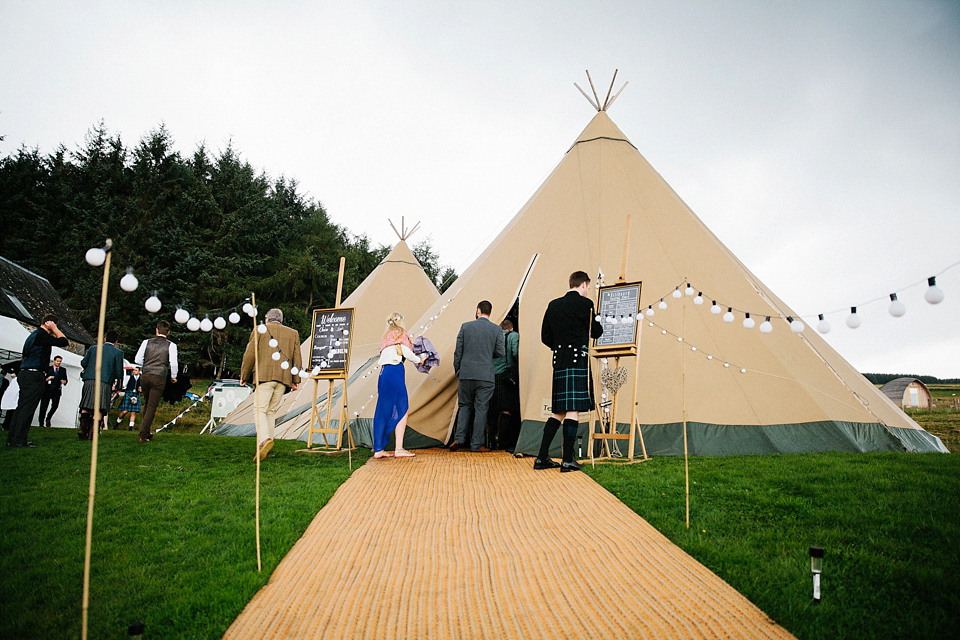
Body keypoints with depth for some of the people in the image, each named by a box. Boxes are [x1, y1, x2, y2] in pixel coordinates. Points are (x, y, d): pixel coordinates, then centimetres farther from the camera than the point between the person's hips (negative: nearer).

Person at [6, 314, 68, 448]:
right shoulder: (41, 335, -11)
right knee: (27, 408, -8)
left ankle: (12, 438, 13)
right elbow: (63, 342, -14)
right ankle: (18, 440, -8)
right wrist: (54, 329, -4)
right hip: (34, 376, -10)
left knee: (21, 408, 11)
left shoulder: (33, 335, 20)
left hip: (25, 375, 10)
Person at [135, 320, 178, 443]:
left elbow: (137, 359, 5)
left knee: (147, 404, 20)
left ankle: (145, 432, 28)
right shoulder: (171, 345, -1)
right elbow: (173, 363, -6)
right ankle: (142, 435, -2)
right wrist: (173, 377, 10)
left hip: (145, 376, 4)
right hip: (159, 378, -4)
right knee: (152, 407, 1)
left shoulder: (147, 342, 7)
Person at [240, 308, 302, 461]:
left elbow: (250, 355, 5)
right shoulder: (293, 333, 18)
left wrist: (244, 377, 13)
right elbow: (296, 359, 14)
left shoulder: (259, 330, 9)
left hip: (264, 376, -3)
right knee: (271, 411, 10)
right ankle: (266, 445, 7)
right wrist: (295, 380, 17)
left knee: (260, 409, -5)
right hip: (284, 378, 4)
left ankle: (264, 440, -27)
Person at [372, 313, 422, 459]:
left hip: (383, 373, 8)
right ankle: (399, 449, -8)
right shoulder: (401, 334, 3)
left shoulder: (387, 337, 25)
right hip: (395, 372, -8)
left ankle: (378, 449, 8)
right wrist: (419, 360, 13)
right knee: (402, 410, -4)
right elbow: (407, 353, -7)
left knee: (383, 412, 7)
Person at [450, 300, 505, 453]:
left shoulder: (465, 326, 2)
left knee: (464, 406, 15)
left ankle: (459, 438, 7)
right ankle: (477, 444, 7)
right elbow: (500, 353, 2)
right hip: (485, 376, -1)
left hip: (466, 373, 1)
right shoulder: (497, 330, 1)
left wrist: (457, 372, 13)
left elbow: (458, 351, 4)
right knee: (481, 409, 4)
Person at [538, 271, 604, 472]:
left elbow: (545, 337, 15)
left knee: (559, 411, 12)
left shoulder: (553, 305, 14)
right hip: (578, 360, -6)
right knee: (573, 410, -4)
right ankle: (567, 460, -3)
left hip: (559, 362, 6)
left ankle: (542, 457, 10)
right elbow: (596, 333, 3)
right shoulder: (585, 303, -4)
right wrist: (597, 322, 22)